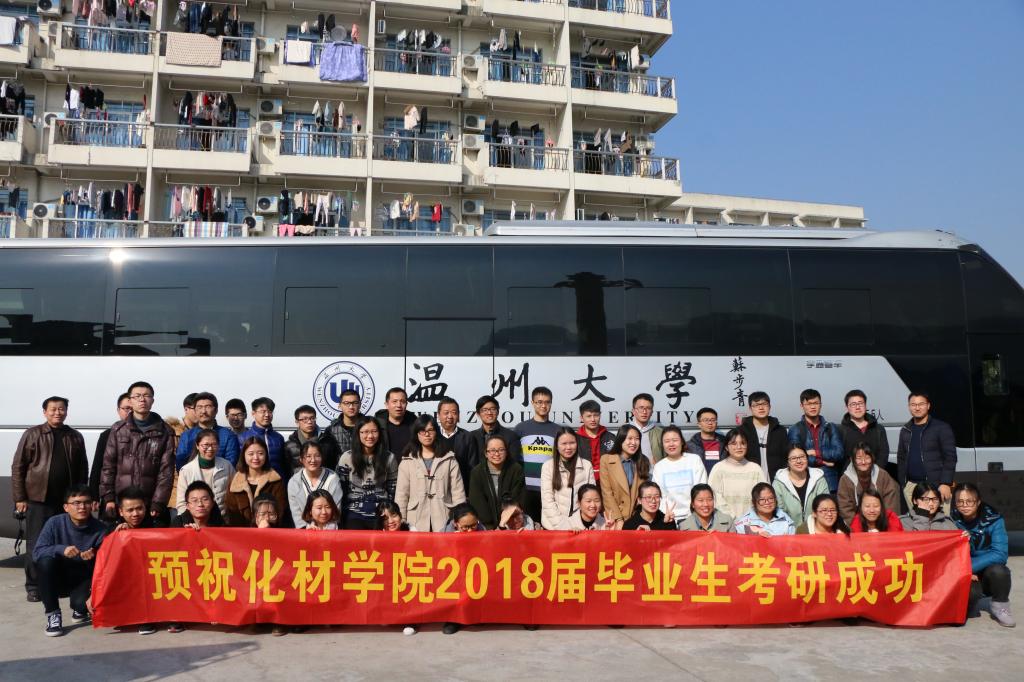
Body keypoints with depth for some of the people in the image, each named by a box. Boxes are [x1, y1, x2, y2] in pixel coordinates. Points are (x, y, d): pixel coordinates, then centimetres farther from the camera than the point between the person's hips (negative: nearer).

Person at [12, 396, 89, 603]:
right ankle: (33, 587, 11)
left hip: (67, 500, 2)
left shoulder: (75, 437, 8)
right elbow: (18, 468, 0)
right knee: (36, 544, 3)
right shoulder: (32, 435, 1)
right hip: (38, 499, -2)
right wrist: (19, 498, -5)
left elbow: (83, 470, 10)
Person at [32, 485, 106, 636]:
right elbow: (36, 553, -19)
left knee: (82, 602, -31)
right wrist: (61, 549, -38)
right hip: (58, 577, 1)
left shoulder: (100, 530, -15)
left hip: (84, 579, -1)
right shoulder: (54, 523, -14)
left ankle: (79, 609, 12)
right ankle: (53, 614, -14)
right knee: (46, 561, -30)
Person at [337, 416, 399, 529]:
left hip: (381, 515, 1)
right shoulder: (347, 458, -2)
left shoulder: (389, 458, 2)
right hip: (355, 515, -1)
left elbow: (393, 491, 6)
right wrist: (341, 521, -2)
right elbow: (340, 490, 0)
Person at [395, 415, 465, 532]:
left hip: (444, 522, 0)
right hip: (416, 522, 0)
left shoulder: (449, 460, 7)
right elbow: (401, 494, 6)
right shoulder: (407, 461, 7)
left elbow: (458, 492, 4)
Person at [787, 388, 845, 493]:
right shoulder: (795, 430, 4)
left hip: (831, 484, 2)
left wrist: (816, 453, -6)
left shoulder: (831, 428, 12)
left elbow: (839, 453, 1)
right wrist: (822, 461, -6)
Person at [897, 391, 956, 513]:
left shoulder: (942, 428, -2)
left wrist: (946, 483, -14)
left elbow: (950, 457, -7)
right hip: (911, 486, 5)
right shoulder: (905, 430, 15)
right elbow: (901, 458, 18)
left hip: (936, 485, -5)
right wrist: (902, 483, 11)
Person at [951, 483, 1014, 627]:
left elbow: (1000, 554, -22)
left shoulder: (994, 520, -12)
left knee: (998, 570, -32)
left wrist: (971, 566, -30)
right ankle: (967, 606, 6)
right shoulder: (951, 521, -10)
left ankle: (1000, 608, -2)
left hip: (988, 577, 1)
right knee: (971, 591, -33)